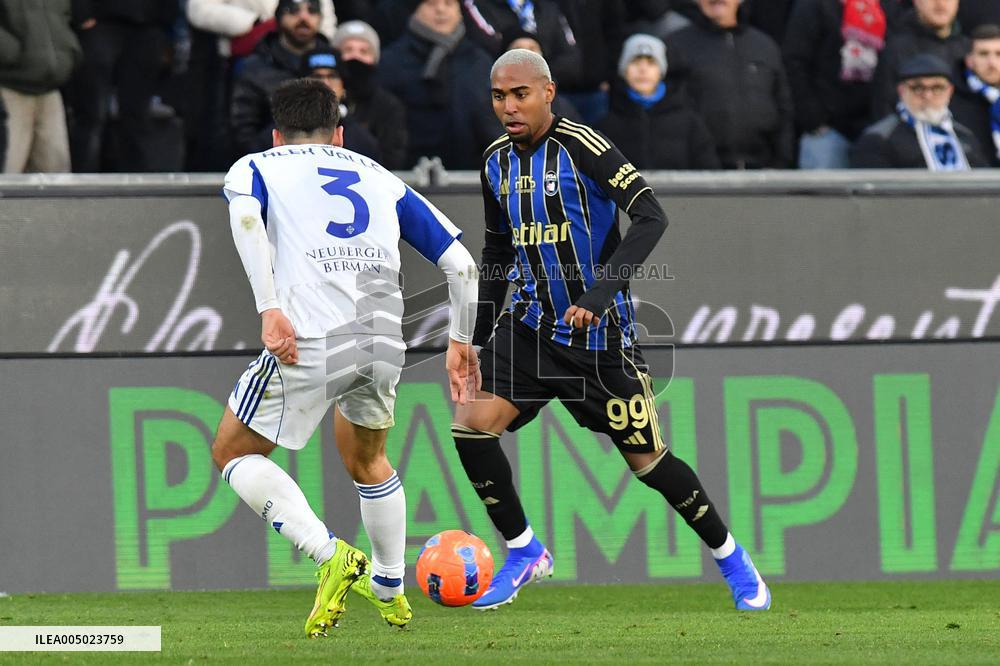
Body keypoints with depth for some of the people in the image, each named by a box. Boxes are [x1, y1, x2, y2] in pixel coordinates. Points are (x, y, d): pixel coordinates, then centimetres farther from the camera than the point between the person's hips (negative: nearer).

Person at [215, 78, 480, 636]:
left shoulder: (256, 167, 18)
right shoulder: (381, 178, 28)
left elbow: (246, 217, -8)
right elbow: (461, 263, 21)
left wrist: (269, 310, -15)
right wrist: (462, 342, 33)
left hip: (311, 341, -4)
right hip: (385, 345, 4)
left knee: (233, 454, 16)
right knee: (366, 459, 33)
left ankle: (330, 554, -3)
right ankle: (390, 590, 39)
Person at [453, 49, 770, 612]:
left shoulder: (580, 145, -16)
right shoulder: (497, 161, 6)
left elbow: (651, 218, -22)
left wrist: (600, 292, -31)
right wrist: (480, 341, 17)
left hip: (598, 331, -6)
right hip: (531, 325, 6)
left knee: (647, 459, 0)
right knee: (471, 425, -14)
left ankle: (731, 557, 21)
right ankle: (525, 552, 3)